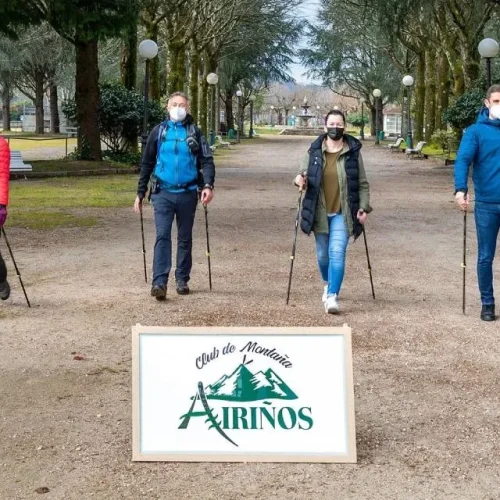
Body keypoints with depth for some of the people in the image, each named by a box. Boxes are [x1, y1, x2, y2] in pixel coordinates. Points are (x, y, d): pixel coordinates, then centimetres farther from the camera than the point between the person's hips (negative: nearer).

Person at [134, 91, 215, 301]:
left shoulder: (194, 132, 4)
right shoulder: (159, 132, 6)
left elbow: (207, 160, -2)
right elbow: (147, 164, 10)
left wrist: (208, 185, -19)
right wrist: (140, 193, 8)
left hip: (188, 194, 1)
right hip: (163, 193, -1)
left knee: (185, 238, 10)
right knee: (162, 236, -11)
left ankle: (182, 280, 20)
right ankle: (159, 282, -15)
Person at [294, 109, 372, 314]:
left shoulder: (353, 152, 0)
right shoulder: (314, 151, 1)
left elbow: (363, 184, 4)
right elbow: (303, 173, 9)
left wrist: (364, 207, -5)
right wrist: (299, 179, -15)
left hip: (342, 213, -2)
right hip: (320, 212, 2)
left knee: (337, 252, -15)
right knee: (323, 254, 12)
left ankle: (332, 296, -14)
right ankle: (328, 283, 40)